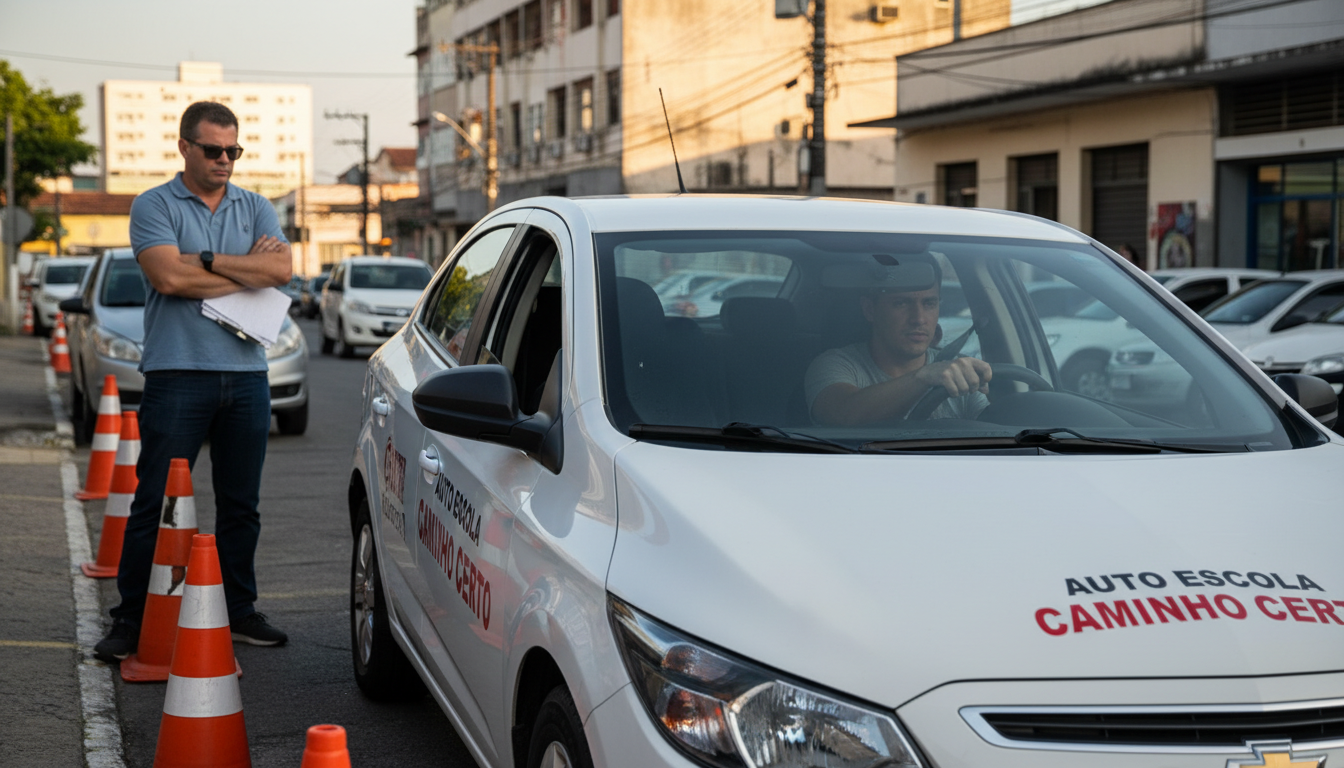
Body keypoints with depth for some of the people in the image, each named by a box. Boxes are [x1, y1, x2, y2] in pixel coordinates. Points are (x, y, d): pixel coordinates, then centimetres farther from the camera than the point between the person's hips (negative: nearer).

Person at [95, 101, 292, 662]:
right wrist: (248, 272, -6)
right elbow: (169, 277, -14)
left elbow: (280, 268, -4)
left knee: (241, 503, 10)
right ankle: (131, 619, 4)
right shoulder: (154, 207, 2)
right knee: (155, 501, -3)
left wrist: (206, 261, -9)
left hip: (246, 372, 4)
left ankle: (239, 610, 20)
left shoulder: (255, 209, 13)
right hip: (178, 371, -4)